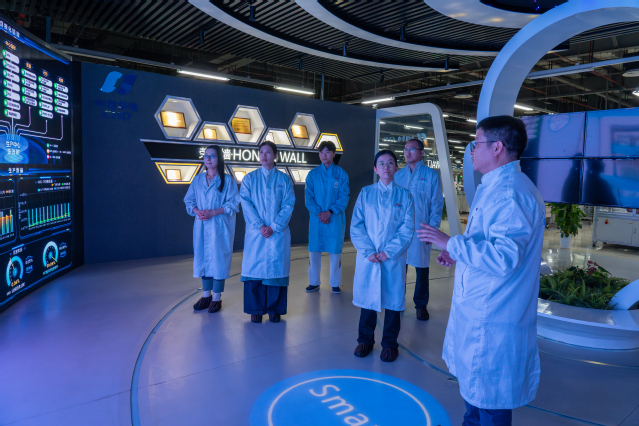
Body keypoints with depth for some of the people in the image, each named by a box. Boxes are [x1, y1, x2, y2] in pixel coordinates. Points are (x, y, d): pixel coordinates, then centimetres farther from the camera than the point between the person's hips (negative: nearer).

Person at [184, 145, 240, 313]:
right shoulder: (197, 179, 10)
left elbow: (233, 204, -7)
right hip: (201, 226, 4)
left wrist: (213, 212, -16)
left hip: (220, 227, -4)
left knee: (218, 258, -2)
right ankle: (206, 295, 20)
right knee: (203, 257, 7)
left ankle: (217, 297, 9)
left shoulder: (227, 180, -3)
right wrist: (197, 211, -9)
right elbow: (189, 200, 12)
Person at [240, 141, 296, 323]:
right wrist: (260, 226, -12)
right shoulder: (249, 178, 7)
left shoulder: (284, 179, 5)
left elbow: (288, 206, -1)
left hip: (278, 232, 0)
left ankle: (275, 309, 15)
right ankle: (256, 309, 13)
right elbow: (246, 204, -1)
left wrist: (273, 227, -11)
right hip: (255, 232, 0)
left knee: (277, 267, 2)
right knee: (255, 267, 1)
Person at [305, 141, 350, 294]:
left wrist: (330, 212, -14)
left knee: (335, 251, 4)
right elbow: (308, 197, 1)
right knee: (314, 251, 5)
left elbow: (344, 196, -3)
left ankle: (335, 284, 16)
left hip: (335, 219, -1)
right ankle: (314, 283, 18)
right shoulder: (313, 174, 6)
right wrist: (318, 213, -13)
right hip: (316, 219, 2)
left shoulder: (341, 174, 2)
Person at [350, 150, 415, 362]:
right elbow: (356, 226, 0)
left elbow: (408, 229, -3)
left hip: (394, 259, 0)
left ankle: (390, 343, 24)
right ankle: (365, 339, 26)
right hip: (367, 257, 1)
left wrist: (389, 252, -12)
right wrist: (368, 251, -11)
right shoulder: (366, 193, 5)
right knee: (367, 297, 8)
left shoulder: (404, 195, 3)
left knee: (393, 299, 7)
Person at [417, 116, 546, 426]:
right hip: (477, 308, 11)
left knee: (490, 401, 7)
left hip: (493, 318, -11)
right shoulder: (494, 187, 12)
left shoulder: (511, 193, -23)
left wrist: (451, 243, -25)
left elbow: (504, 258, -31)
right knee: (473, 380, 27)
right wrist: (458, 253, 11)